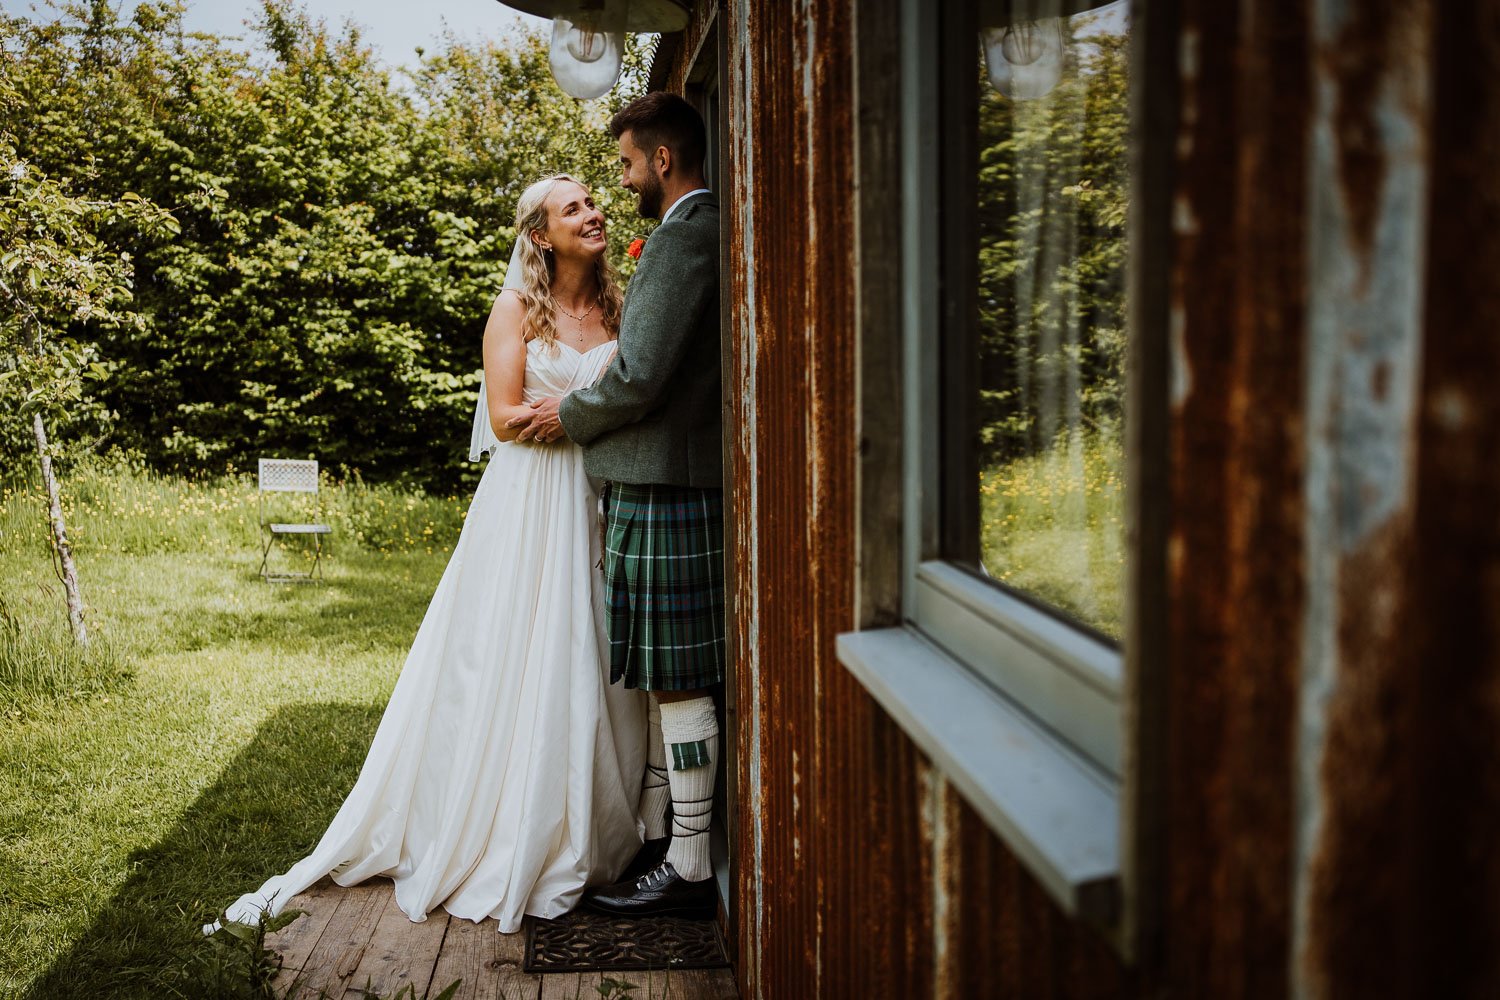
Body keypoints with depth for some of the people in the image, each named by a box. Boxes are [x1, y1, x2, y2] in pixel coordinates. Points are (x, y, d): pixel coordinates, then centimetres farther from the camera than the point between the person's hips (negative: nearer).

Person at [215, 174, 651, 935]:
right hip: (527, 508, -3)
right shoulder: (516, 308, 1)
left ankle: (588, 835, 16)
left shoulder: (619, 308, 12)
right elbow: (505, 417, -8)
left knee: (588, 667, 5)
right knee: (509, 665, 0)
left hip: (600, 504, 3)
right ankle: (501, 840, 10)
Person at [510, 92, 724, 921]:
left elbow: (641, 377, -20)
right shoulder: (703, 231, 18)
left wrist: (568, 417, -4)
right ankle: (652, 837, 28)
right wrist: (584, 410, 18)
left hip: (664, 488, -10)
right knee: (660, 678, 16)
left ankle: (689, 872, 5)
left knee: (677, 681, -4)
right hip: (669, 481, 10)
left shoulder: (683, 236, -14)